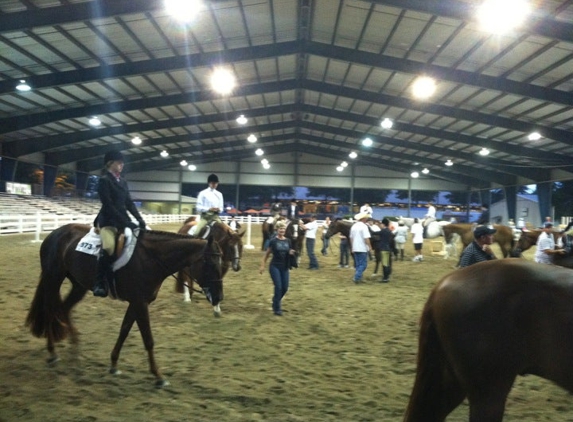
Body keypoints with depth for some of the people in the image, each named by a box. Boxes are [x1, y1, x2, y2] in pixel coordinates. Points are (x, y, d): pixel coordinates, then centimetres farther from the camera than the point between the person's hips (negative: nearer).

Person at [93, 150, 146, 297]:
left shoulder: (123, 182, 15)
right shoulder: (104, 181, -8)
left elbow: (129, 203, 12)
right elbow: (108, 205, -16)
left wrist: (140, 219, -3)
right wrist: (125, 223, -22)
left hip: (123, 220, 8)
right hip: (108, 221, -8)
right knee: (108, 246, -33)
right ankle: (100, 282, -22)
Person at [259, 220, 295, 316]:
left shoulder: (288, 241, 3)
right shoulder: (273, 241, -6)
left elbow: (290, 252, 14)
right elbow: (267, 254, 1)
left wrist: (291, 253, -10)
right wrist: (262, 265, -2)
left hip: (284, 267, 4)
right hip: (275, 266, -4)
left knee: (285, 288, 6)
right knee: (278, 287, -10)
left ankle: (275, 303, 31)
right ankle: (277, 309, 3)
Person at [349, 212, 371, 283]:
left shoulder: (353, 226, 10)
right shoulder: (364, 226, -13)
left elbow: (351, 238, 15)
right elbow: (366, 238, -19)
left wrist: (352, 248, 21)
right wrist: (370, 246, -10)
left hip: (355, 248, 7)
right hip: (363, 249, -7)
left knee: (357, 264, 15)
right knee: (363, 264, -2)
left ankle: (358, 278, 18)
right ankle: (357, 277, -12)